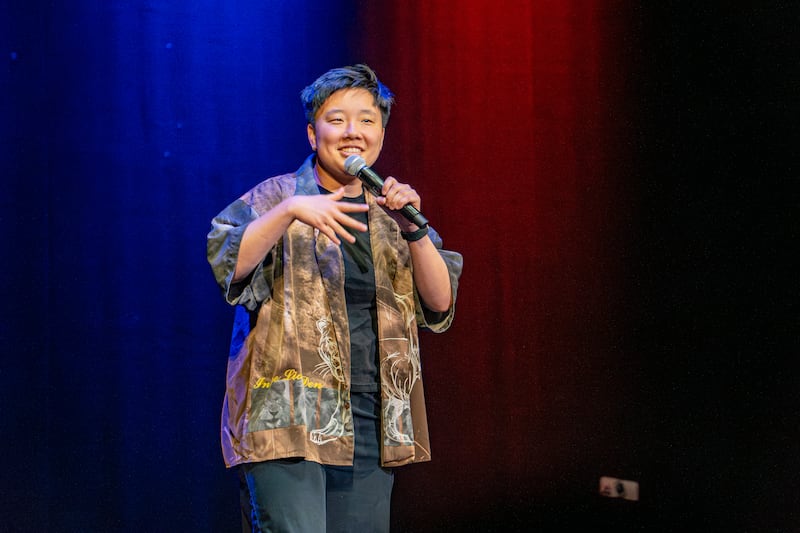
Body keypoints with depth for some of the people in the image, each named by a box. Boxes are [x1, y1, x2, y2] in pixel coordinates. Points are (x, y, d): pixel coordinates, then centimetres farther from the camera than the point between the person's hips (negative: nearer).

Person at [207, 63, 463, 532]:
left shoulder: (389, 216, 15)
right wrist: (290, 209, -25)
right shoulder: (276, 197, 3)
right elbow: (228, 265, -13)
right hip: (287, 418, -5)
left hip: (371, 423, 5)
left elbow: (440, 304, 6)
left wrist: (412, 229, -8)